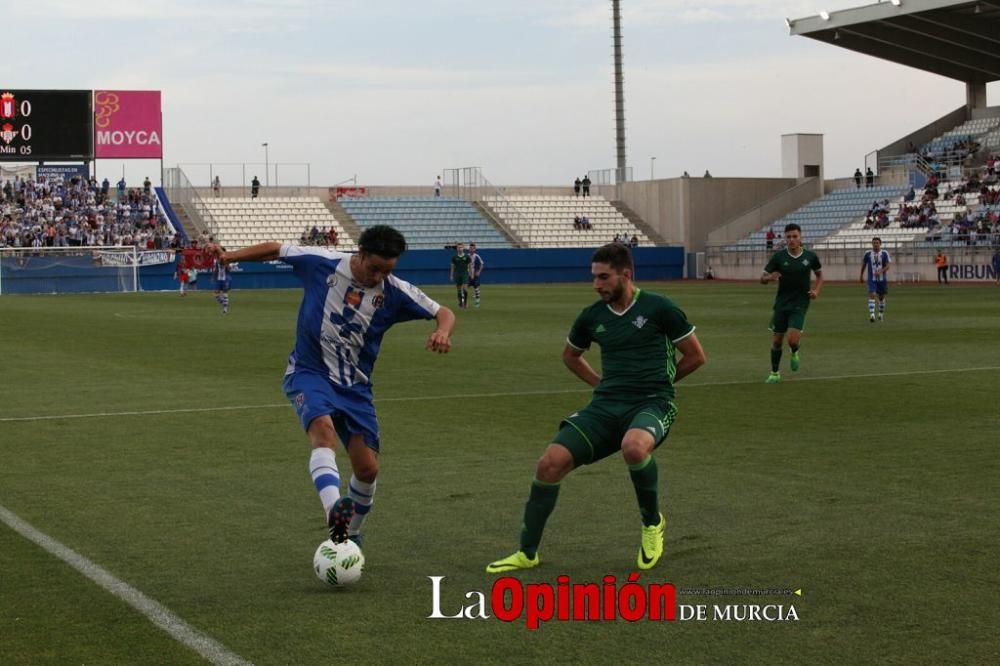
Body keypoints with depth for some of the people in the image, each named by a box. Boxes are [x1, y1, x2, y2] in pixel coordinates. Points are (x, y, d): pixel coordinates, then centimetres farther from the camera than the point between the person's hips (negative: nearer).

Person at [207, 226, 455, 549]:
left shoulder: (394, 292, -9)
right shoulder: (323, 263, -11)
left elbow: (444, 313, -5)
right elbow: (276, 249, 2)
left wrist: (443, 332, -28)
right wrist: (230, 256, -8)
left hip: (355, 386, 3)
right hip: (309, 373, -3)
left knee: (367, 468, -2)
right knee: (324, 430, -34)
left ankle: (350, 533, 25)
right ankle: (334, 509, -53)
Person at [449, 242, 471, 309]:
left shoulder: (466, 257, 1)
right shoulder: (454, 257, 3)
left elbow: (470, 265, 5)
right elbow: (452, 266, 8)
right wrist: (451, 275, 5)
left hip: (465, 274, -2)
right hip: (457, 274, 2)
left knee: (464, 288, -14)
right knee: (459, 289, 4)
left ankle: (465, 301, 4)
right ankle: (460, 303, 14)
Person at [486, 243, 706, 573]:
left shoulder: (658, 308, -5)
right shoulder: (592, 316, 9)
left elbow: (696, 356, 5)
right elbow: (570, 355, 29)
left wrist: (657, 382, 10)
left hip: (651, 405, -5)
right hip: (605, 406, 5)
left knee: (633, 447, -39)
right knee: (550, 463, -13)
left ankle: (652, 522, -8)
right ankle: (527, 553, 4)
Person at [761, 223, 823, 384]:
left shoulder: (810, 256, -3)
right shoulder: (779, 256, -5)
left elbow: (820, 274, 14)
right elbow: (762, 279, -3)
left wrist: (816, 290, -4)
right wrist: (770, 277, -27)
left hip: (800, 304, -1)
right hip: (781, 303, 1)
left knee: (793, 339, -17)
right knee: (777, 340, 5)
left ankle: (794, 353, 20)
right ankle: (774, 373, 24)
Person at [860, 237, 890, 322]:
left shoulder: (884, 253, -3)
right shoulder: (868, 254, 0)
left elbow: (887, 266, -7)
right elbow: (863, 264, 15)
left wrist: (880, 271, -25)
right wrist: (861, 275, 21)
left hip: (882, 279, 1)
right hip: (872, 279, -1)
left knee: (881, 296, 12)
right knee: (872, 295, -17)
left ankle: (881, 313, 33)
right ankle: (871, 315, -25)